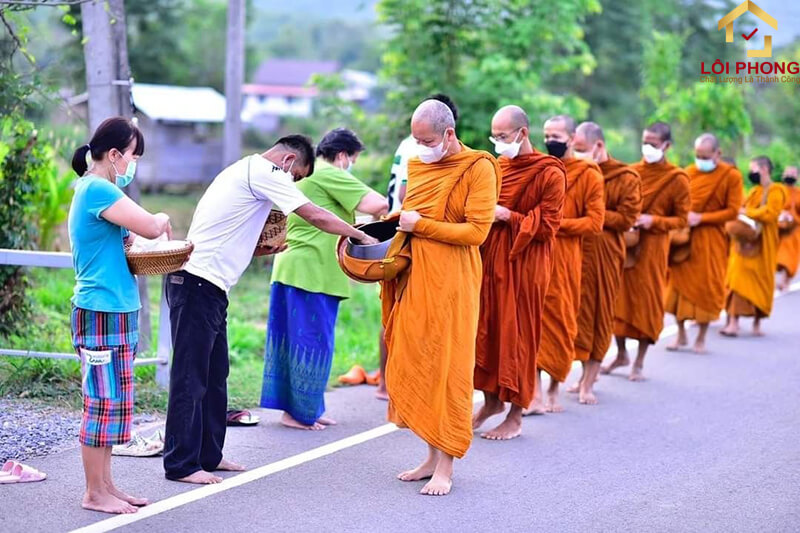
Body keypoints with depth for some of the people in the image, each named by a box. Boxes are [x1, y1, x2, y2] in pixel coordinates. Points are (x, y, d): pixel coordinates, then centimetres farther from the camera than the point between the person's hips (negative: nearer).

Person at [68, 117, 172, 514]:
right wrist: (163, 219, 0)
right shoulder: (99, 190, -16)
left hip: (116, 311, 10)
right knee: (103, 403, -4)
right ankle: (94, 493, 3)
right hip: (102, 312, -10)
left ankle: (105, 486, 20)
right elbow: (151, 228, -22)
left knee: (112, 402, 13)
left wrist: (130, 240, 6)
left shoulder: (92, 189, 17)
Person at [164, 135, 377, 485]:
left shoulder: (244, 170, 23)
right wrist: (361, 235, 2)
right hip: (197, 284, -10)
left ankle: (208, 455, 21)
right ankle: (181, 464, -1)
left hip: (209, 287, 10)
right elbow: (316, 217, -10)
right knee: (191, 376, -6)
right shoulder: (265, 172, -9)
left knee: (215, 374, 14)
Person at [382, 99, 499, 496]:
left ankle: (445, 467, 3)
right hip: (414, 278, 7)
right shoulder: (416, 165, 13)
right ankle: (432, 456, 18)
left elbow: (476, 231, -16)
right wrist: (400, 223, 4)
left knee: (447, 369, -3)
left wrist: (420, 224, -13)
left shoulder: (478, 169, -8)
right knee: (414, 366, 7)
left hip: (451, 283, -7)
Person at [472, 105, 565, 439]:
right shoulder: (497, 166, 10)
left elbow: (546, 226, -10)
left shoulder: (550, 173, -9)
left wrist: (507, 216, -16)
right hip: (489, 258, 6)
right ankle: (492, 400, 26)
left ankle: (515, 417, 9)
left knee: (517, 335, 0)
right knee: (486, 329, 9)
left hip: (523, 264, -6)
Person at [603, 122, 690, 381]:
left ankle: (639, 363, 13)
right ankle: (621, 354, 24)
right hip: (623, 243, 3)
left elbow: (681, 219, -3)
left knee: (648, 300, 2)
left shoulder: (677, 179, -5)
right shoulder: (631, 172, 5)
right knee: (618, 296, 6)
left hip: (652, 246, -3)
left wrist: (653, 220, -17)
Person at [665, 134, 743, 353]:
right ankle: (681, 334, 15)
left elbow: (733, 211, -8)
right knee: (679, 282, 2)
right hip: (684, 236, 3)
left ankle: (701, 338, 12)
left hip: (711, 238, -3)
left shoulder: (731, 176, -5)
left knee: (707, 287, 0)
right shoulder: (688, 173, 5)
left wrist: (700, 218, -15)